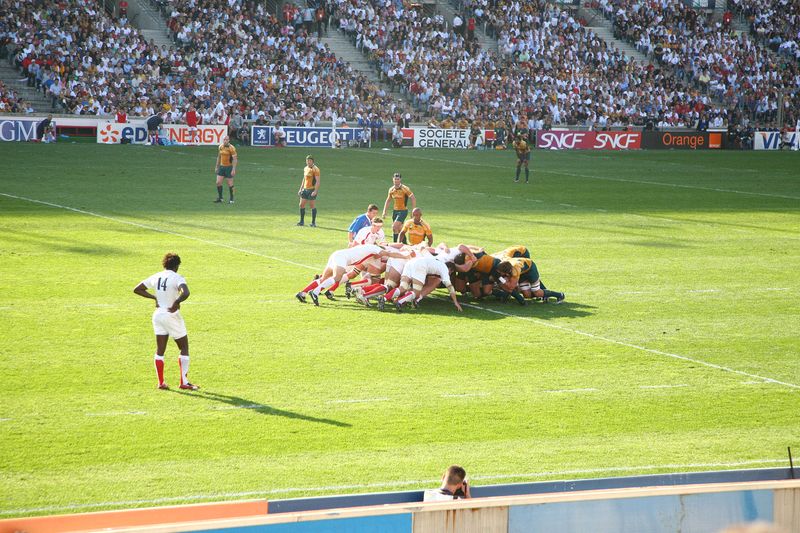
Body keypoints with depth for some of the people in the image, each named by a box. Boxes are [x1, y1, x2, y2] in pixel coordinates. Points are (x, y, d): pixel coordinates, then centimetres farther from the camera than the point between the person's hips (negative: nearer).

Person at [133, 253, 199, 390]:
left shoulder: (156, 277, 4)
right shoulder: (177, 278, -14)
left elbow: (137, 289, 12)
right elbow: (185, 293, -33)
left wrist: (154, 297, 11)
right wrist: (176, 303, -19)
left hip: (158, 315, 5)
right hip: (172, 316, -5)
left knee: (160, 350, 13)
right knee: (184, 348, 7)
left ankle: (161, 382, 13)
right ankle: (184, 382, 3)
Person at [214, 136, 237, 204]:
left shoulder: (231, 148, -14)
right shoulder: (221, 147, 5)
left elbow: (235, 159, -16)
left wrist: (233, 169, -21)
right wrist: (217, 167, 16)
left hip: (229, 167, -6)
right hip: (222, 166, 6)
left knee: (230, 184, 1)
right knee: (218, 182, 0)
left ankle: (231, 199, 14)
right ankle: (220, 198, 12)